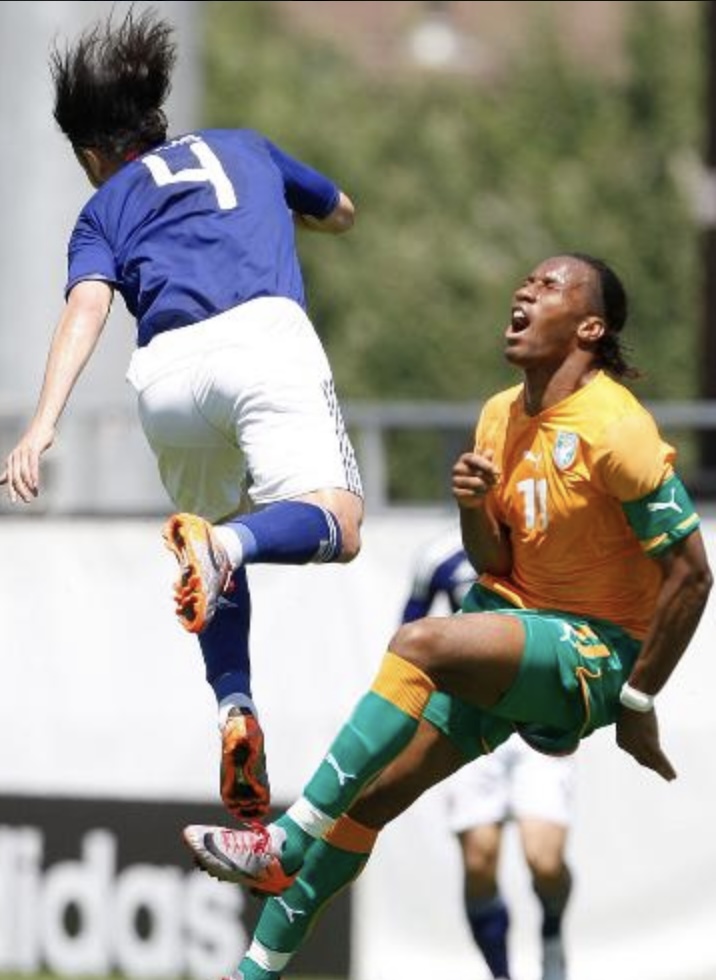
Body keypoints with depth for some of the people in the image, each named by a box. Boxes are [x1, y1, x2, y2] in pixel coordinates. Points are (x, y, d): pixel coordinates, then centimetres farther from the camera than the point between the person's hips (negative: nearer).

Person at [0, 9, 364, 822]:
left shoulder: (104, 209, 26)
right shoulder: (242, 147, 33)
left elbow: (88, 305, 5)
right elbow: (341, 213, 49)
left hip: (166, 368, 1)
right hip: (263, 331, -1)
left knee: (218, 552, 21)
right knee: (335, 524, -12)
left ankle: (234, 706, 0)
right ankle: (223, 542, -43)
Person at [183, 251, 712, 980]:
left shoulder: (613, 430, -19)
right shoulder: (500, 416, 6)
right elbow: (495, 562, 11)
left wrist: (639, 702, -15)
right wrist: (473, 507, -12)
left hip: (597, 650, -8)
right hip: (515, 619, 8)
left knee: (421, 644, -32)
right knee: (371, 794, -2)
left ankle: (283, 849, -31)